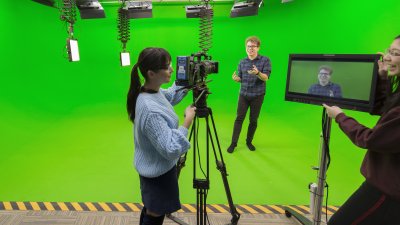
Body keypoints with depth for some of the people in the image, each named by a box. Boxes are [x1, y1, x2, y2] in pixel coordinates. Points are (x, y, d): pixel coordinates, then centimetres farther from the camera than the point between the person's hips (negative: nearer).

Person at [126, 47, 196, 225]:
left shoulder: (153, 92, -7)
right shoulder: (150, 110, -35)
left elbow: (171, 96, 15)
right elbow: (171, 149, -33)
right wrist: (188, 120, -26)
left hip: (154, 168, 9)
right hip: (159, 173, -9)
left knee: (150, 209, 29)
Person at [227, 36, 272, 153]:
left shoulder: (265, 60, -5)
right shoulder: (242, 62, 5)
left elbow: (265, 78, -13)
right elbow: (240, 78, 8)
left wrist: (258, 73, -34)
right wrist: (236, 78, -16)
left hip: (257, 95, -2)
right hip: (243, 94, 2)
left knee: (253, 120, 6)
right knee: (239, 118, 1)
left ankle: (249, 141, 24)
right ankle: (233, 142, 8)